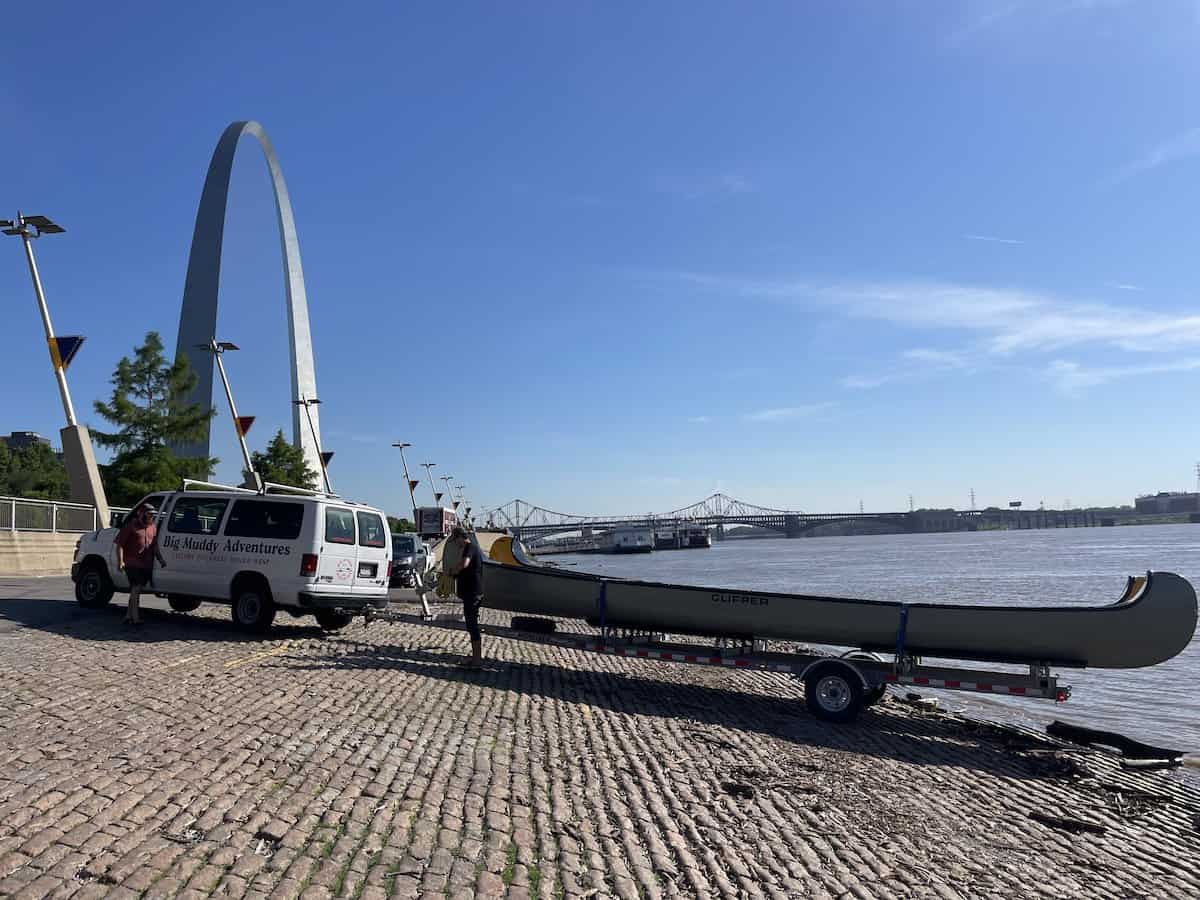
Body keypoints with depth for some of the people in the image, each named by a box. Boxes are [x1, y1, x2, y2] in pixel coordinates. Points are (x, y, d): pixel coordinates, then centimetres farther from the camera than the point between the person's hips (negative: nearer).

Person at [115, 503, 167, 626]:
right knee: (136, 587, -15)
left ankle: (128, 616, 23)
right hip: (132, 563, -7)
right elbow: (120, 544, -7)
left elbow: (155, 546, 23)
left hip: (146, 564, 7)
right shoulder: (131, 525, -4)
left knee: (136, 590, 13)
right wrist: (120, 561, -15)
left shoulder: (152, 527, 16)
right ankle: (135, 617, -15)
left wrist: (160, 559, 14)